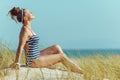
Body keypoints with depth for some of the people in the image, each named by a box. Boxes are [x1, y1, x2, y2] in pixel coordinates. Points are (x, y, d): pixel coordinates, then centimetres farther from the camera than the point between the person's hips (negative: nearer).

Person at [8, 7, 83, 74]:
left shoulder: (28, 28, 9)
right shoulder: (25, 30, -19)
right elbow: (20, 47, -24)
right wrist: (17, 63, -28)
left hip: (36, 57, 10)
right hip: (34, 61, -10)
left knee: (57, 48, 14)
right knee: (61, 56, -2)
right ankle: (81, 72, 11)